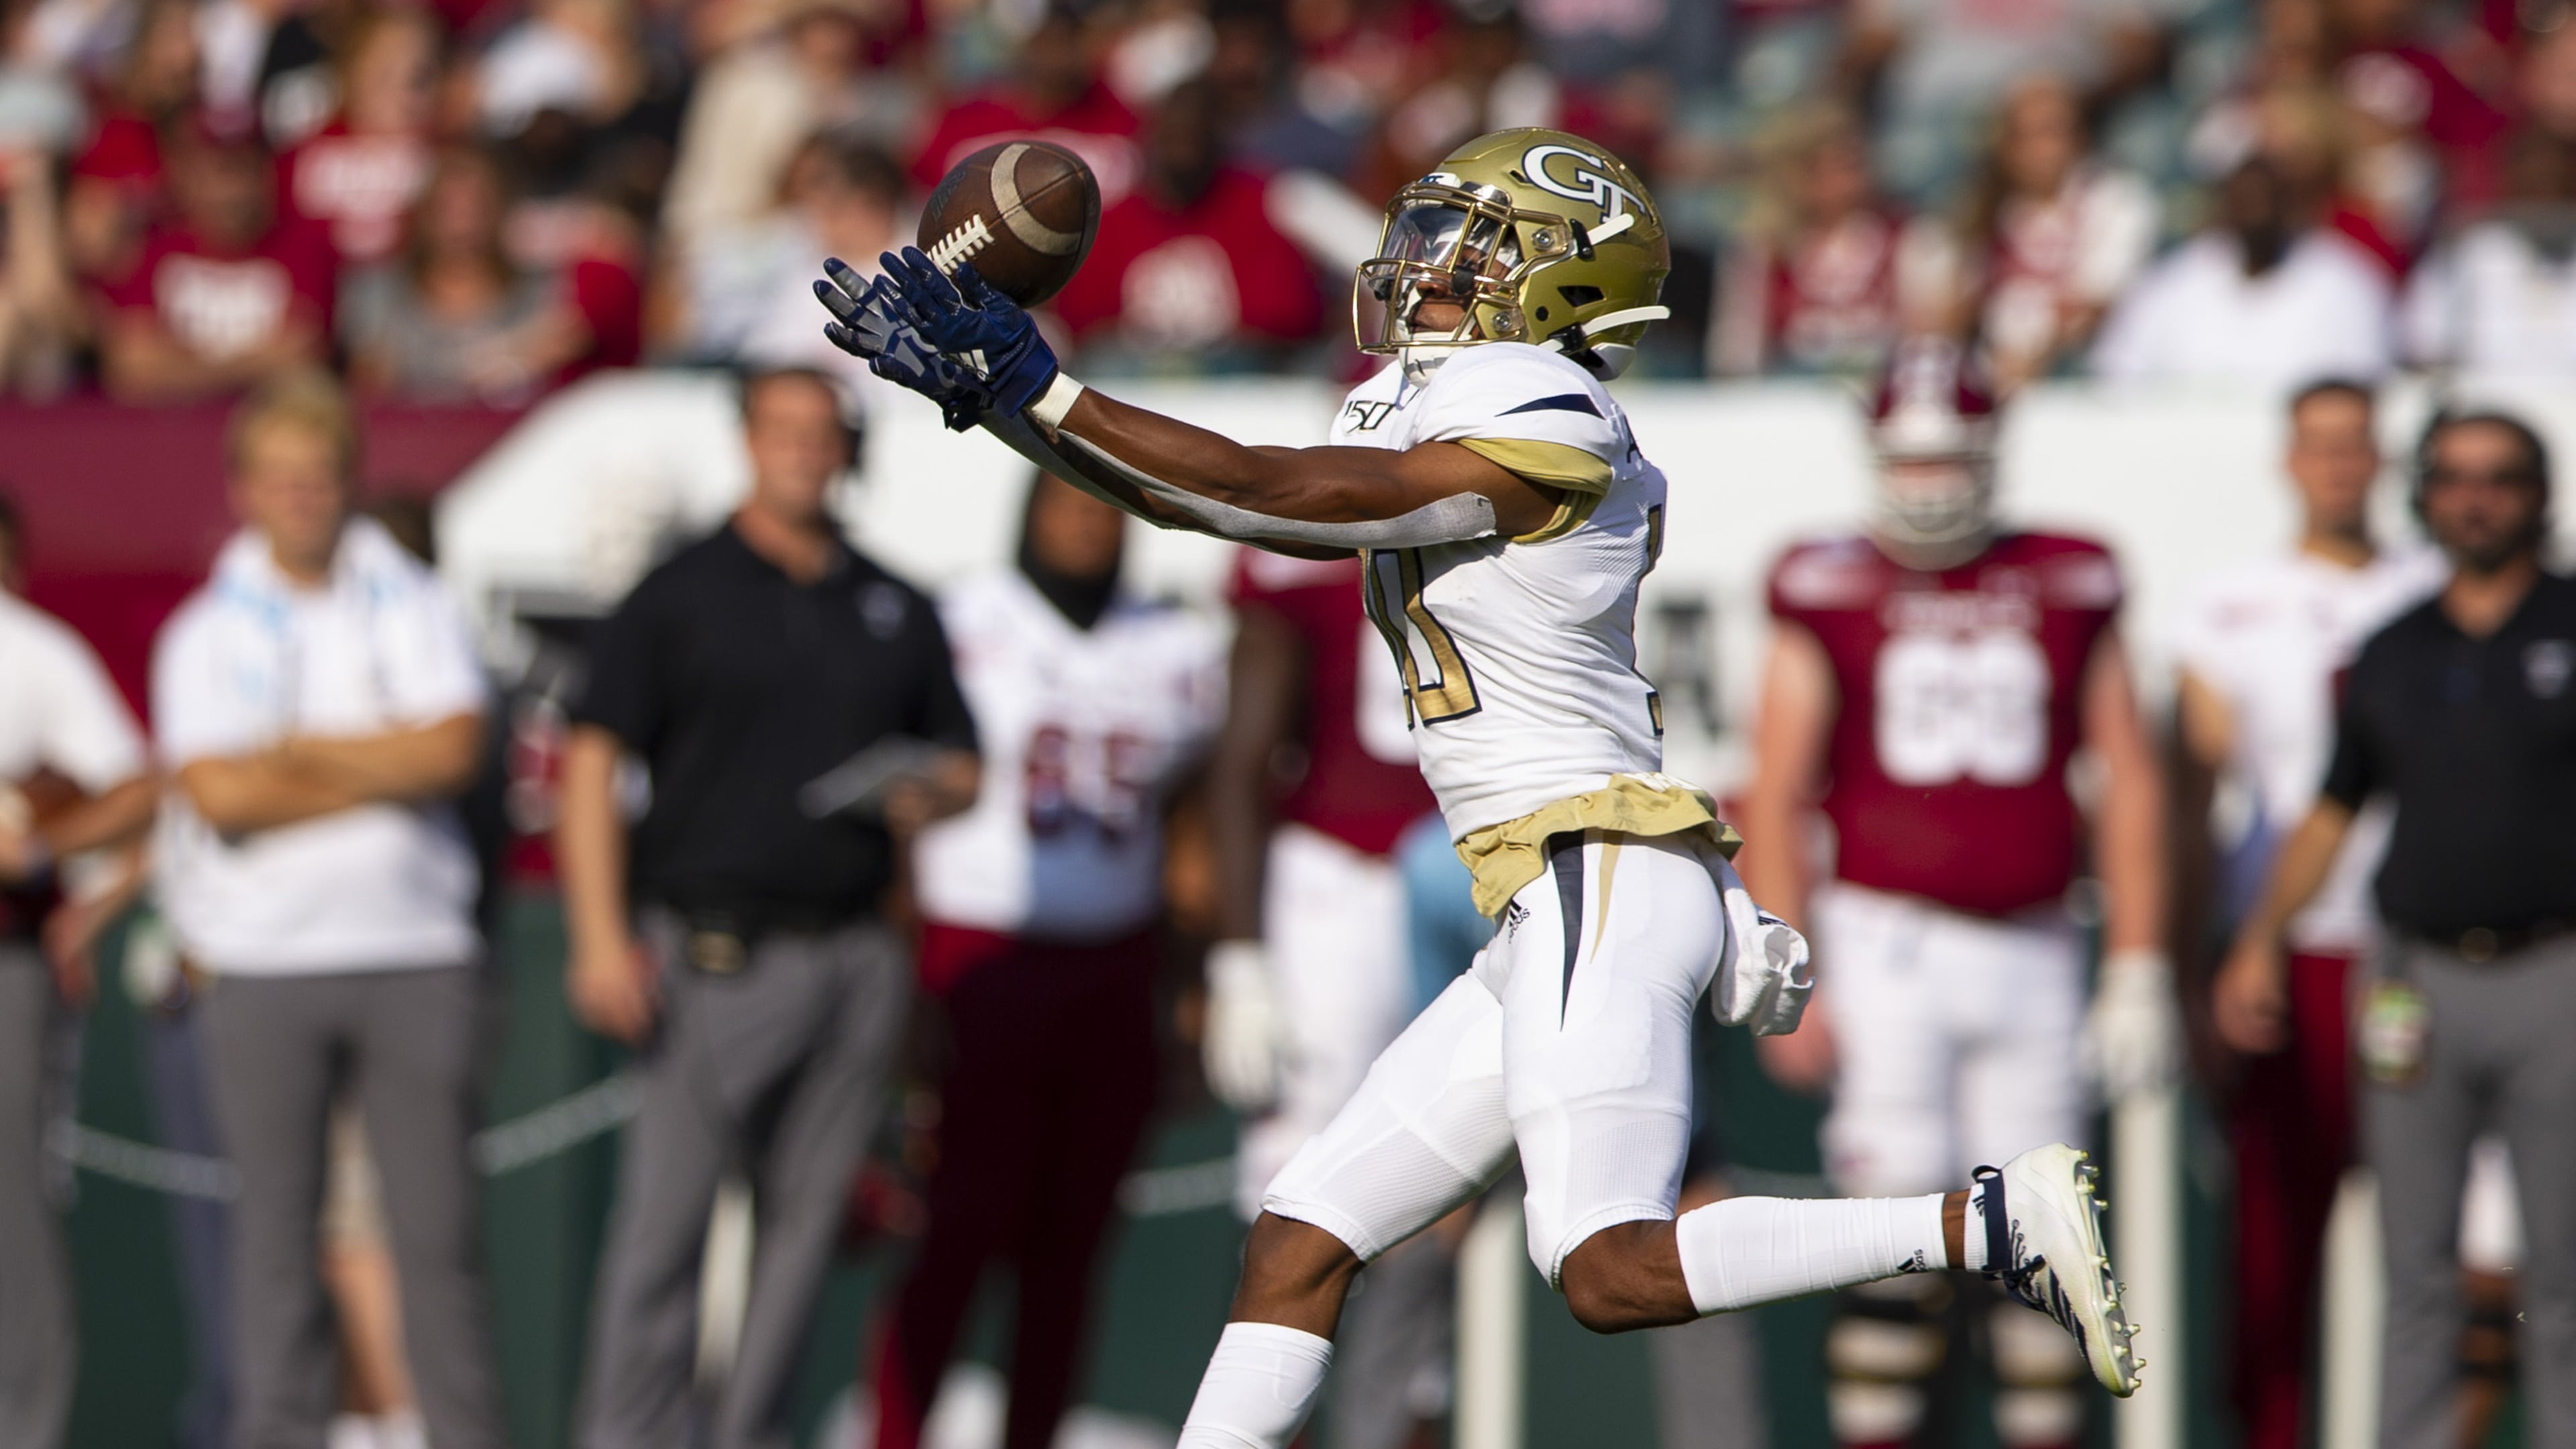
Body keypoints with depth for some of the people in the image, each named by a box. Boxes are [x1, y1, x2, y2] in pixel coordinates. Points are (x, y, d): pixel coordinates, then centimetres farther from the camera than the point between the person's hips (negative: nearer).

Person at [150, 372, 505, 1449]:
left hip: (419, 955, 0)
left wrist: (300, 754, -7)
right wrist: (384, 773, -6)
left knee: (440, 1224, -2)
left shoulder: (414, 608, 9)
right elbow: (218, 794, -8)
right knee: (277, 1227, 1)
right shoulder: (205, 633, 6)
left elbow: (454, 746, -7)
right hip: (263, 965, 0)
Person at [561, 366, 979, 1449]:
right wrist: (601, 937, -11)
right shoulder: (680, 596, 4)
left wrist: (928, 797, -3)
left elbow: (959, 762, 23)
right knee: (663, 1220, -9)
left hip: (855, 960, 4)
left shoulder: (897, 610, 16)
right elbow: (593, 762, -2)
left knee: (804, 1222, 5)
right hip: (716, 946, -4)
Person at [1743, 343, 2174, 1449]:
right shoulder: (1830, 594, 1)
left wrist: (2138, 970, 4)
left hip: (2034, 954, 2)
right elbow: (1775, 798, 1)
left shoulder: (2071, 590, 8)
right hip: (1889, 944, -2)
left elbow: (2129, 782, 10)